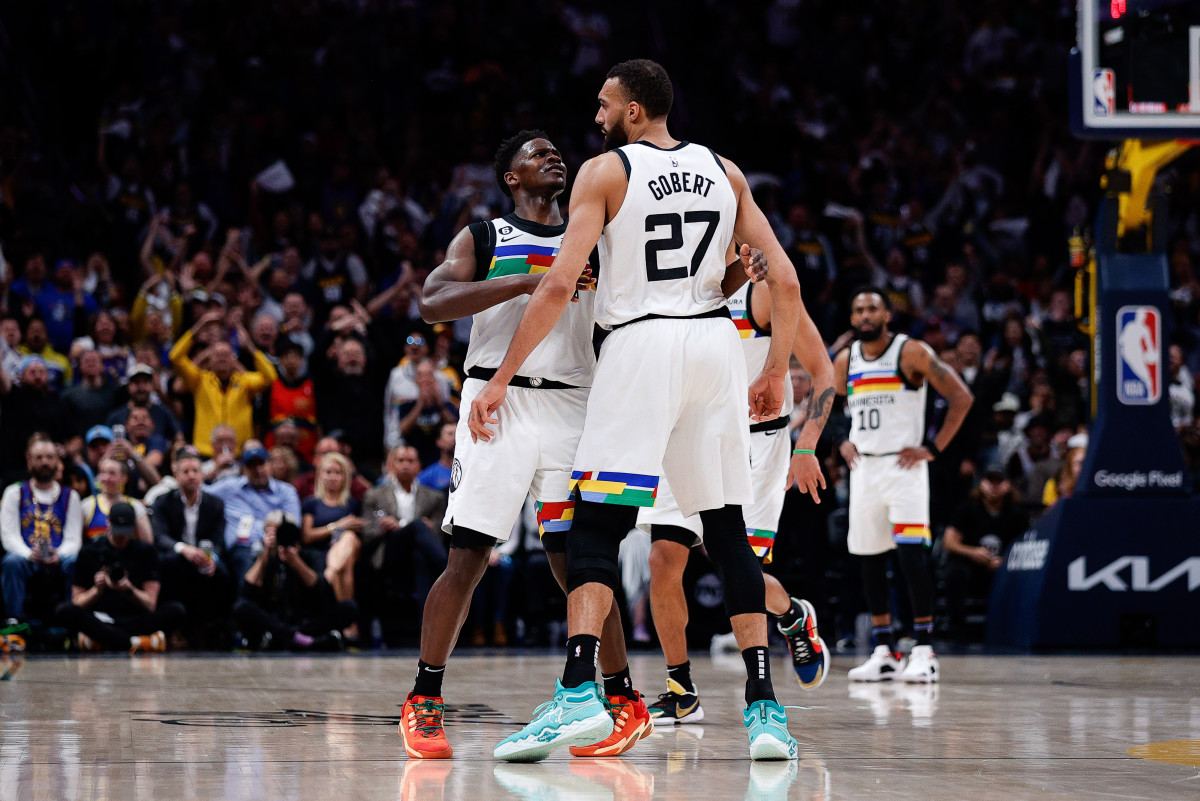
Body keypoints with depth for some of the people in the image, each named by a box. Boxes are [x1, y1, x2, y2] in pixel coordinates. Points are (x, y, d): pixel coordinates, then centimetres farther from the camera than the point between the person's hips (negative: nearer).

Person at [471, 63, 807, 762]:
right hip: (718, 341, 4)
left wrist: (502, 378, -5)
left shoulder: (606, 172, 0)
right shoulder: (723, 171, 13)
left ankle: (579, 691, -23)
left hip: (642, 342, -4)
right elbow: (785, 280, 7)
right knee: (727, 527, 10)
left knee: (597, 525, -5)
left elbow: (559, 286, -9)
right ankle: (763, 705, 4)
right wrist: (778, 371, 18)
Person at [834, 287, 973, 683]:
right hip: (863, 468, 6)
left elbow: (961, 397, -8)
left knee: (911, 552, -16)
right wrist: (843, 442, 10)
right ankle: (884, 653, 14)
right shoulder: (845, 361, 9)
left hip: (903, 465, -6)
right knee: (870, 559, 6)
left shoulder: (911, 352, -7)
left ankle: (924, 651, -14)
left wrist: (934, 448, -11)